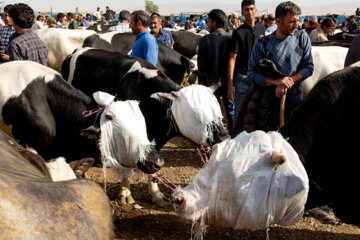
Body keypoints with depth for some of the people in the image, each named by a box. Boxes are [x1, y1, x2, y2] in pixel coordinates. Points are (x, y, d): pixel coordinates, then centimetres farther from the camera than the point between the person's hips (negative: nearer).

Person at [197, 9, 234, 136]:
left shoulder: (205, 40, -9)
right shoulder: (231, 38, -4)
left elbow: (201, 63, -7)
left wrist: (202, 82, 2)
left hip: (212, 82, -2)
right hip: (228, 81, 2)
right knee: (231, 110, 12)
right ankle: (233, 135, 17)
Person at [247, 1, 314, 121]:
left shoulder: (302, 37, 1)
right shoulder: (262, 44, -6)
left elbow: (309, 67, 0)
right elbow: (251, 74, -9)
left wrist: (290, 81, -15)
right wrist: (276, 81, -23)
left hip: (296, 99, 2)